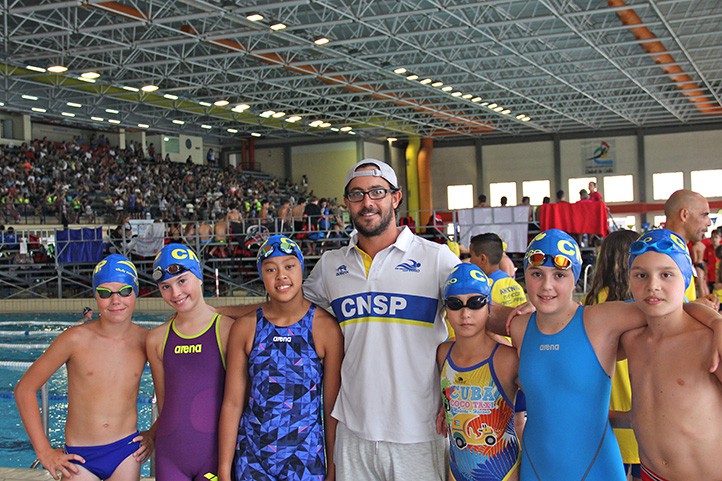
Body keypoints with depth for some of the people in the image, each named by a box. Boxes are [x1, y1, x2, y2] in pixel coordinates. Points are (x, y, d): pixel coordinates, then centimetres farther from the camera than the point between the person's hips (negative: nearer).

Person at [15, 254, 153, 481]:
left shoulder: (145, 340, -2)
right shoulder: (76, 339, -9)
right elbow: (25, 389, -3)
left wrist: (153, 434, 6)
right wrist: (44, 451, -4)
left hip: (127, 452, 2)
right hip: (80, 458, -2)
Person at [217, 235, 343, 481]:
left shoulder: (326, 327, -7)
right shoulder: (244, 328, -2)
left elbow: (332, 407, -3)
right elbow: (232, 404, -1)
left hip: (306, 459, -1)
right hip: (252, 458, 1)